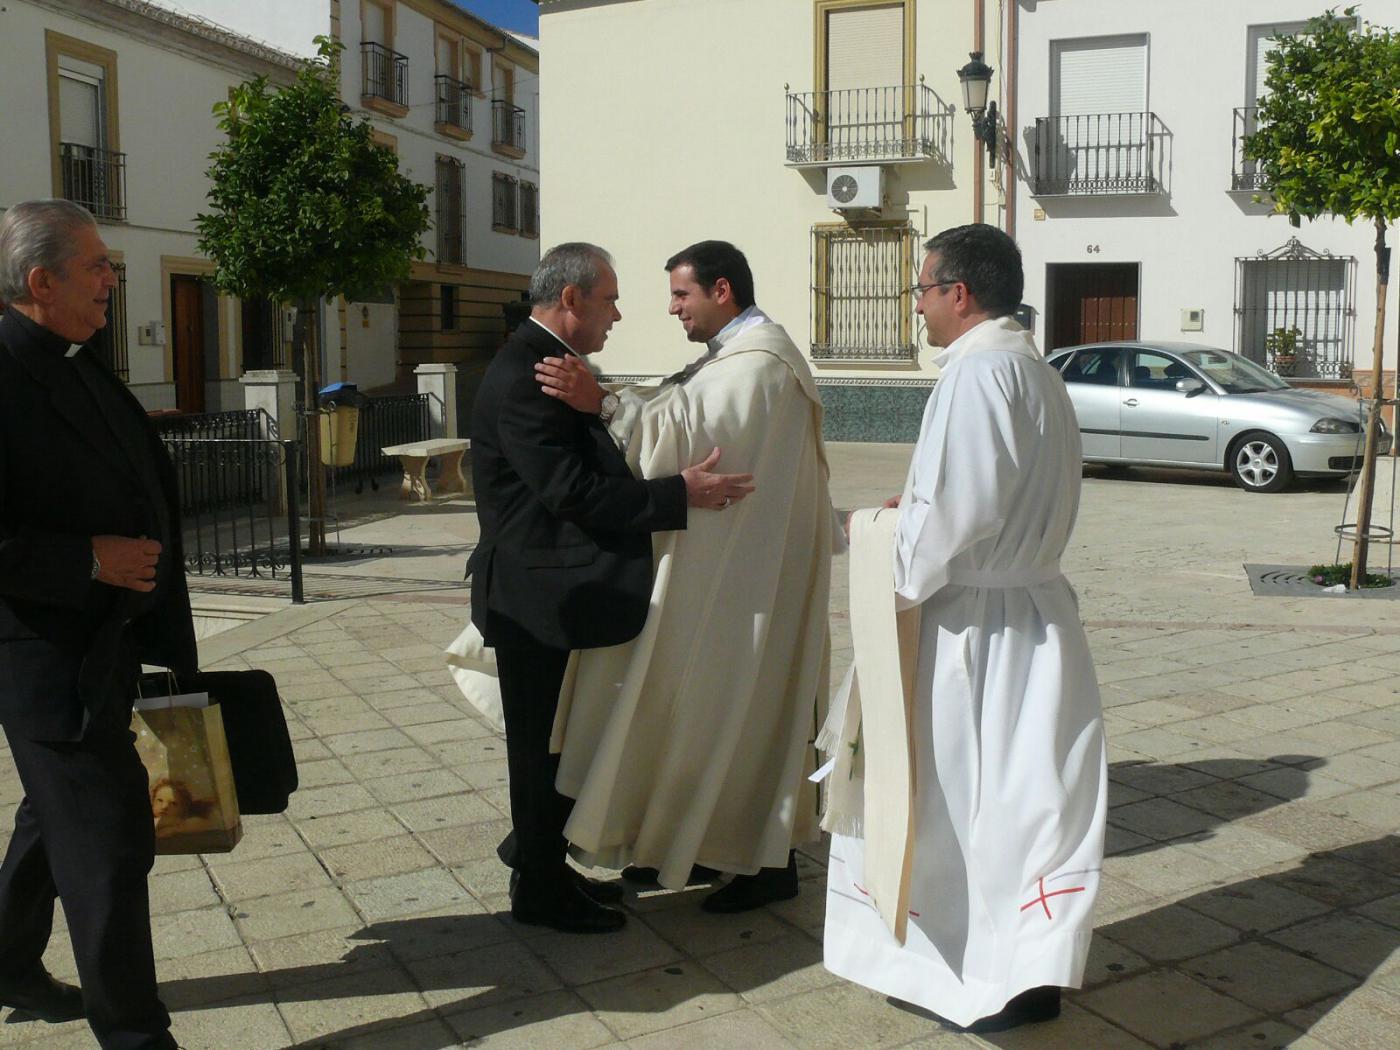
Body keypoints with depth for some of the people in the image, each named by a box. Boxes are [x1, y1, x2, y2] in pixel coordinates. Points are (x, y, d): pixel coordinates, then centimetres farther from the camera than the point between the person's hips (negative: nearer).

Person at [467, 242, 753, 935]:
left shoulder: (549, 366, 13)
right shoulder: (521, 378, -20)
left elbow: (593, 466, 17)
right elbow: (572, 491, -27)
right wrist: (681, 493, -26)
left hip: (558, 590, 10)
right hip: (538, 597, -10)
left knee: (556, 739, 20)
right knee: (542, 742, 3)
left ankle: (536, 854, 36)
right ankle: (540, 891, 19)